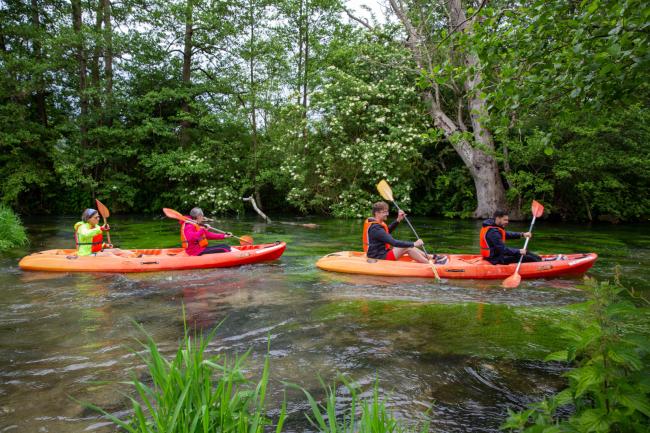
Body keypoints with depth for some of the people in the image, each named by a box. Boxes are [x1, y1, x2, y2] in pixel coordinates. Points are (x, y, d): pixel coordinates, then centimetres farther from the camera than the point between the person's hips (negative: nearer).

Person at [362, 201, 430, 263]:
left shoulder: (374, 223, 7)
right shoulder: (375, 228, -25)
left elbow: (387, 231, 25)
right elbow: (394, 243, -29)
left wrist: (398, 220, 9)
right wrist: (414, 244, -23)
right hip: (379, 258, -10)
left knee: (408, 246, 8)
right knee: (408, 248, -15)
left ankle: (428, 258, 7)